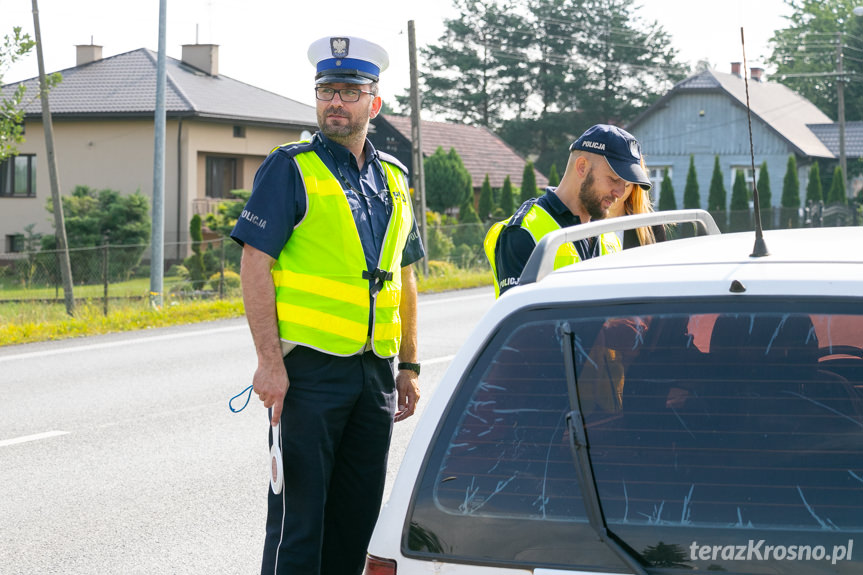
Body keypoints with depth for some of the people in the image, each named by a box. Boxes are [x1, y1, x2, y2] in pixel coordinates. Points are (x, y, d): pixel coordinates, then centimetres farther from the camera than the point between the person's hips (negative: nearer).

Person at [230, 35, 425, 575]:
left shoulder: (393, 177, 14)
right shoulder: (291, 168, -4)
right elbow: (255, 264, -10)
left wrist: (409, 366, 15)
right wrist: (270, 361, -17)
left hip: (375, 370, 6)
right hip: (309, 368, -6)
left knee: (359, 513, 10)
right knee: (298, 513, -3)